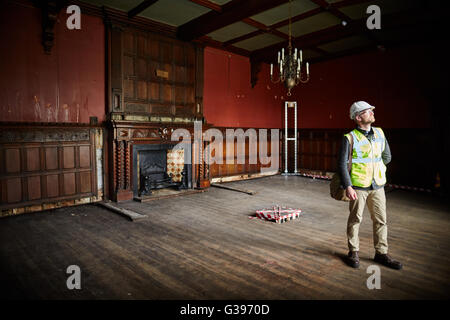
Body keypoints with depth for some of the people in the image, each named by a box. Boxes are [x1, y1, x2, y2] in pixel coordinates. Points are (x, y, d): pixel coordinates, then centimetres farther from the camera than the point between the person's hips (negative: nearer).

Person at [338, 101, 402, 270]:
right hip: (358, 186, -5)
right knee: (355, 219, 6)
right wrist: (347, 186, -17)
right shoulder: (350, 138, -9)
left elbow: (386, 156, 21)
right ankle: (353, 252, 21)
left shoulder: (379, 133, 8)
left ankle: (381, 253, 25)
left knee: (381, 220, 10)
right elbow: (342, 164, -12)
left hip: (377, 185, 5)